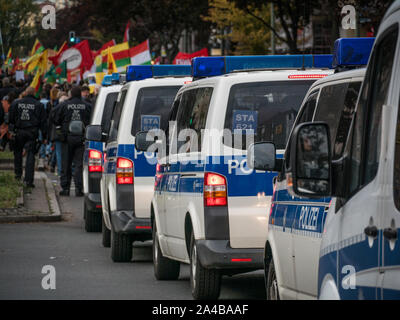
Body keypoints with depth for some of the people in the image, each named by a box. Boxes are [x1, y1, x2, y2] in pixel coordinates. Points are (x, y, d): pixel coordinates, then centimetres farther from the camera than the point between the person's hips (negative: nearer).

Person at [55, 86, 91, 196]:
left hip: (68, 138, 0)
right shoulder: (87, 106, -1)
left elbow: (56, 121, 2)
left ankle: (65, 188, 8)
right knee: (79, 164, 2)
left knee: (66, 164, 8)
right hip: (82, 138, 0)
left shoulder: (64, 105, -3)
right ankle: (78, 188, -6)